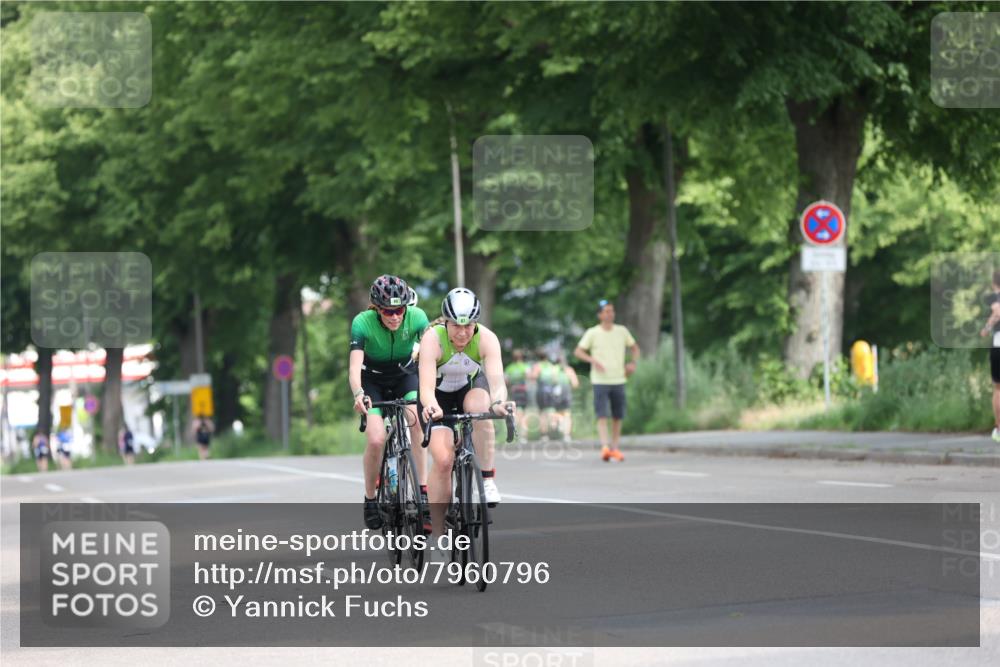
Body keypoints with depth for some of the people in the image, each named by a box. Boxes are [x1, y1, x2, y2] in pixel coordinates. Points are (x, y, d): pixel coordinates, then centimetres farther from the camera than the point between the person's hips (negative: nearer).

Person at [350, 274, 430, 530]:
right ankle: (370, 499, 1)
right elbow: (354, 365, -36)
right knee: (376, 440, -21)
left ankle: (423, 489, -23)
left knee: (417, 419, -29)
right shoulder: (363, 323, -28)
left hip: (405, 376, 1)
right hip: (372, 381, -1)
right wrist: (358, 395, -55)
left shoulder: (417, 317, -24)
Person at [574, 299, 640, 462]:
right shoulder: (592, 333, -2)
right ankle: (604, 447, -19)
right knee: (602, 415, -13)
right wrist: (593, 360, -19)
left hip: (618, 380, 3)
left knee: (618, 416, 6)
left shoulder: (622, 331, 7)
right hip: (600, 381, -3)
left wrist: (633, 363, 2)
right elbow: (578, 352, -2)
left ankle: (615, 448, 16)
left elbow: (635, 347, 20)